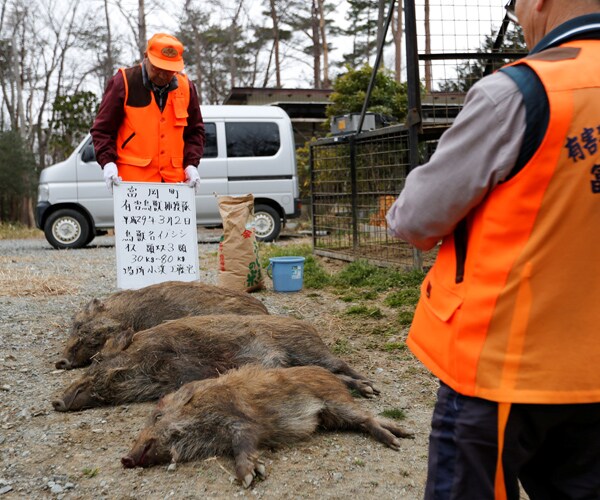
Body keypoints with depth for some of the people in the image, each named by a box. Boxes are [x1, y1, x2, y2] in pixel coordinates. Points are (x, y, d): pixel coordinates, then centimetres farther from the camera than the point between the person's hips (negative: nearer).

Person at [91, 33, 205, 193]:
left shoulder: (185, 87, 9)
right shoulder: (123, 83, -3)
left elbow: (195, 131, 17)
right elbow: (102, 129, 1)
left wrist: (191, 164, 3)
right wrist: (108, 162, -14)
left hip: (174, 179, 4)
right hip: (133, 178, -4)